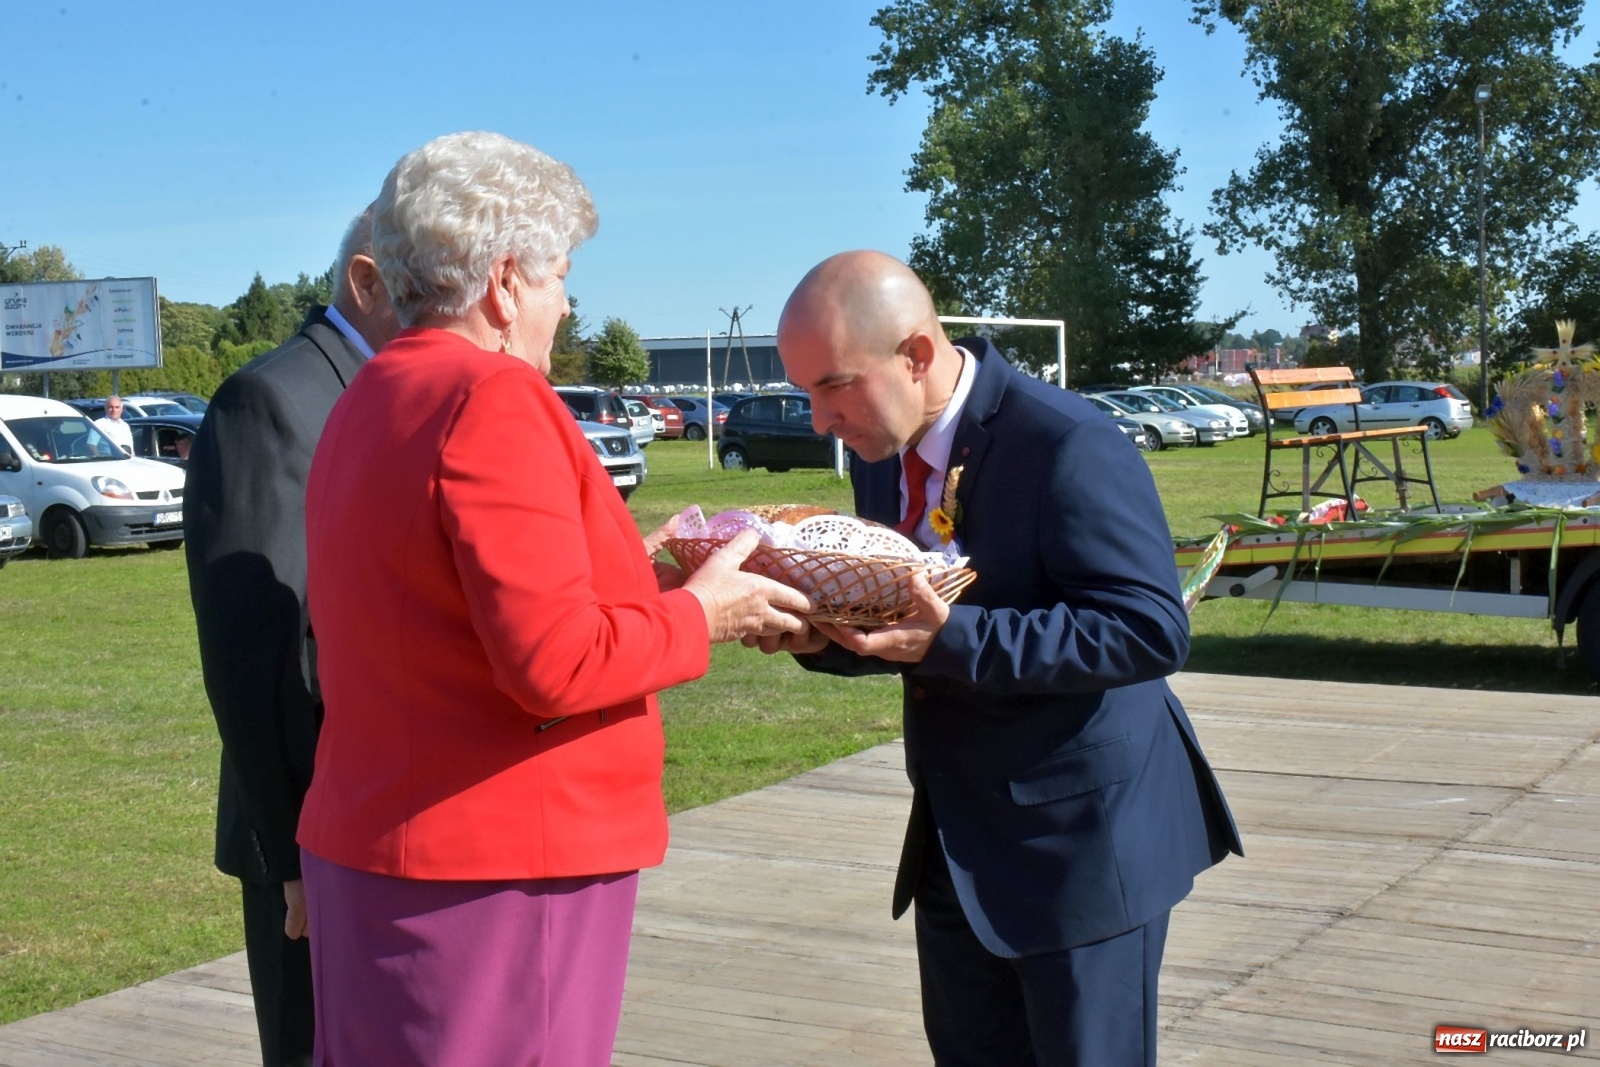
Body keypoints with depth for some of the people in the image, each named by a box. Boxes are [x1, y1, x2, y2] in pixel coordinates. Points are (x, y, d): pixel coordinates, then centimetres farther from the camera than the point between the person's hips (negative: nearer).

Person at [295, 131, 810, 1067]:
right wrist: (697, 615, -8)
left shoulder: (371, 400, 11)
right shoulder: (493, 399, -18)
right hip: (496, 875, -9)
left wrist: (625, 569, 15)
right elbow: (555, 663, -23)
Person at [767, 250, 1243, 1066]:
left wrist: (951, 638, -33)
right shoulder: (882, 451, 3)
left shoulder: (1068, 446, -23)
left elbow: (1151, 630, -27)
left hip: (1081, 841, -8)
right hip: (956, 842, 8)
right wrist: (823, 634, -12)